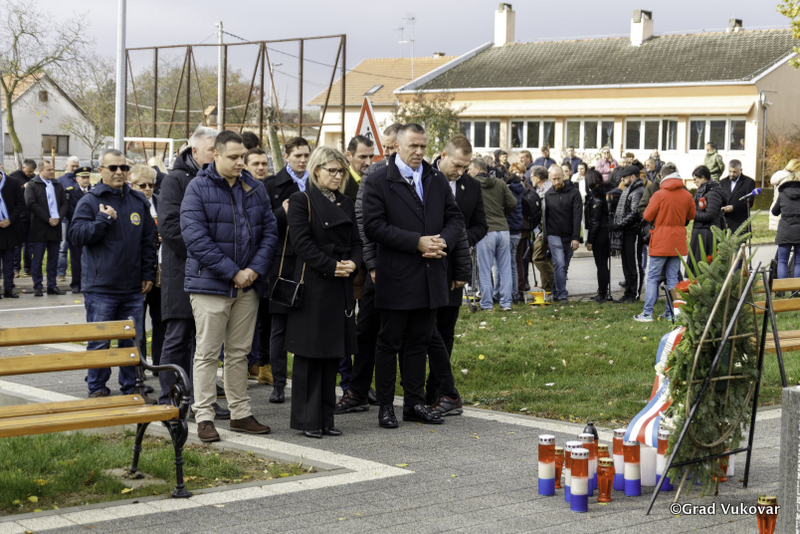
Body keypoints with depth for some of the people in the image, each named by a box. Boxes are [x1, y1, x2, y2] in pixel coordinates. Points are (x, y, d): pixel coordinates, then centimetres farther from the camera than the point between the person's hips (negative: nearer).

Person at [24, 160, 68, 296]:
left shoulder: (57, 186, 15)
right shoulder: (32, 185, 0)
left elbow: (65, 204, 10)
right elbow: (30, 203, -11)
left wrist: (58, 218, -8)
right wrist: (48, 219, -14)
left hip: (55, 226, 4)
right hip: (39, 228, -4)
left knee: (53, 259, 7)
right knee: (37, 259, -2)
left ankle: (52, 286, 13)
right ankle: (37, 287, 3)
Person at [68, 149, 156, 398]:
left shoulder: (139, 201, 11)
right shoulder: (89, 201, -1)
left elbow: (148, 241, 16)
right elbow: (76, 235, -9)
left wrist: (148, 274, 11)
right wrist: (102, 219, -16)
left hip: (133, 287, 4)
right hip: (100, 287, -4)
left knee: (133, 340, 8)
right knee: (99, 343, 1)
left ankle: (131, 388, 19)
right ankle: (98, 390, 13)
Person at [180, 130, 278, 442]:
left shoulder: (255, 189, 9)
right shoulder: (198, 189, -7)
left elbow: (269, 230, 9)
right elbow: (195, 237, -15)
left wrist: (256, 269, -8)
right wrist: (232, 272, -17)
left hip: (248, 285, 5)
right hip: (210, 284, -5)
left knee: (239, 352, 12)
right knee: (207, 353, -1)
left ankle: (240, 414, 20)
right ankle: (204, 417, 4)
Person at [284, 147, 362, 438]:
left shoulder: (346, 203, 16)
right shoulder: (301, 201, -4)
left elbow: (356, 241, 14)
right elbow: (302, 243, -13)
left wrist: (352, 263, -6)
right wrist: (332, 266, -17)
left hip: (340, 286, 7)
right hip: (312, 285, -7)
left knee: (333, 353, 8)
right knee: (309, 354, -3)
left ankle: (325, 418, 15)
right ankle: (307, 420, 4)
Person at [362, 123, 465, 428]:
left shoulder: (437, 180, 12)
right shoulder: (379, 182, -5)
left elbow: (455, 218, 13)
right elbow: (374, 226, -14)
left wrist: (443, 241, -9)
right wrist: (417, 242, -19)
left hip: (431, 276, 5)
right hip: (396, 277, -5)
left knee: (420, 341, 12)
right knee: (389, 343, 3)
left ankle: (415, 403, 20)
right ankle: (385, 406, 11)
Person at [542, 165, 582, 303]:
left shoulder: (573, 192, -3)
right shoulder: (548, 195, 5)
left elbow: (577, 215, -7)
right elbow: (545, 217, 11)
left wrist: (576, 238, -14)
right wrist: (546, 238, 6)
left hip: (569, 236, 0)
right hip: (554, 235, 0)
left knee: (565, 266, 8)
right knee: (559, 264, -14)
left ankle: (557, 292, 22)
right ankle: (562, 295, -14)